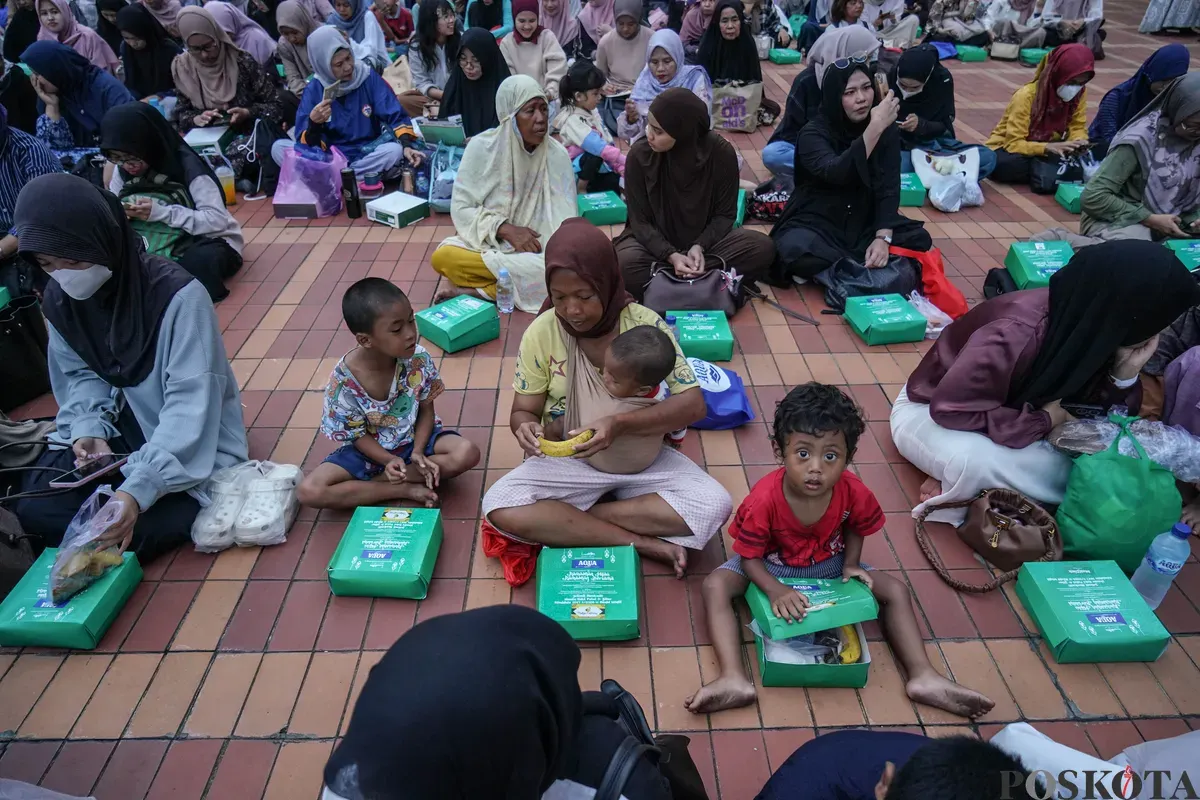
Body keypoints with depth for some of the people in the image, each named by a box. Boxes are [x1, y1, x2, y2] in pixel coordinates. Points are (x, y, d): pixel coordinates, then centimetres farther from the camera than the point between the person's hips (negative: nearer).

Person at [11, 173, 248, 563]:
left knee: (116, 531, -23)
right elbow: (80, 376, 8)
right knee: (34, 507, -12)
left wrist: (138, 488, -37)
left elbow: (190, 403, -29)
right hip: (123, 432, 7)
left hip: (192, 443, -6)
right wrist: (88, 430, -15)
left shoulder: (178, 294, -25)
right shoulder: (58, 299, -3)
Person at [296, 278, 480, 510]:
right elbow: (358, 435, -12)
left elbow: (426, 410, -6)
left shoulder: (419, 359, -20)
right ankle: (405, 489, -17)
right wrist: (389, 460, -28)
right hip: (370, 449, -1)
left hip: (415, 439, 2)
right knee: (309, 491, -21)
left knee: (467, 452, -26)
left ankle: (366, 484, -17)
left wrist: (418, 451, -20)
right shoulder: (343, 382, -24)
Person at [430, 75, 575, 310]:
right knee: (442, 257, -30)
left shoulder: (557, 155, -7)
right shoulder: (482, 147, -9)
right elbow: (461, 208, -8)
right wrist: (506, 229, -21)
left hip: (537, 248, 2)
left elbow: (566, 219, -6)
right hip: (487, 242, -1)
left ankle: (476, 290, -19)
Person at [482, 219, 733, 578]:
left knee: (714, 505, -24)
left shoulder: (645, 324, -14)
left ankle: (558, 526, -16)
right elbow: (524, 410, -3)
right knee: (499, 508, -26)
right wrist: (525, 426, -29)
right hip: (567, 460, 0)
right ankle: (642, 543, -19)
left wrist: (620, 424, -33)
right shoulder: (541, 332, -11)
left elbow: (693, 403, -17)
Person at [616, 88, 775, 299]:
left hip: (704, 240, 2)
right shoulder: (640, 154, -16)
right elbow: (640, 221, -12)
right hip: (655, 241, -2)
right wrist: (671, 256, -28)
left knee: (762, 248, -25)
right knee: (624, 264, -36)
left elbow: (724, 214, -6)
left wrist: (700, 246, -26)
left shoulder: (721, 152, -14)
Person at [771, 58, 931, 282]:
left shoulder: (887, 130, -4)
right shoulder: (814, 133, -15)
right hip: (817, 223, -4)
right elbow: (836, 173, -34)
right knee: (796, 251, -35)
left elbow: (888, 187, -11)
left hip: (866, 223, 4)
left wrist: (882, 238, -26)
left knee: (919, 240, -18)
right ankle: (865, 270, -15)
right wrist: (874, 128, -40)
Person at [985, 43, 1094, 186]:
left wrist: (1079, 142, -28)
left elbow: (1077, 127, -4)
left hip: (1047, 146, 4)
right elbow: (1014, 143, -27)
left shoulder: (1080, 92, -9)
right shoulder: (1026, 95, -25)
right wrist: (1048, 147, -42)